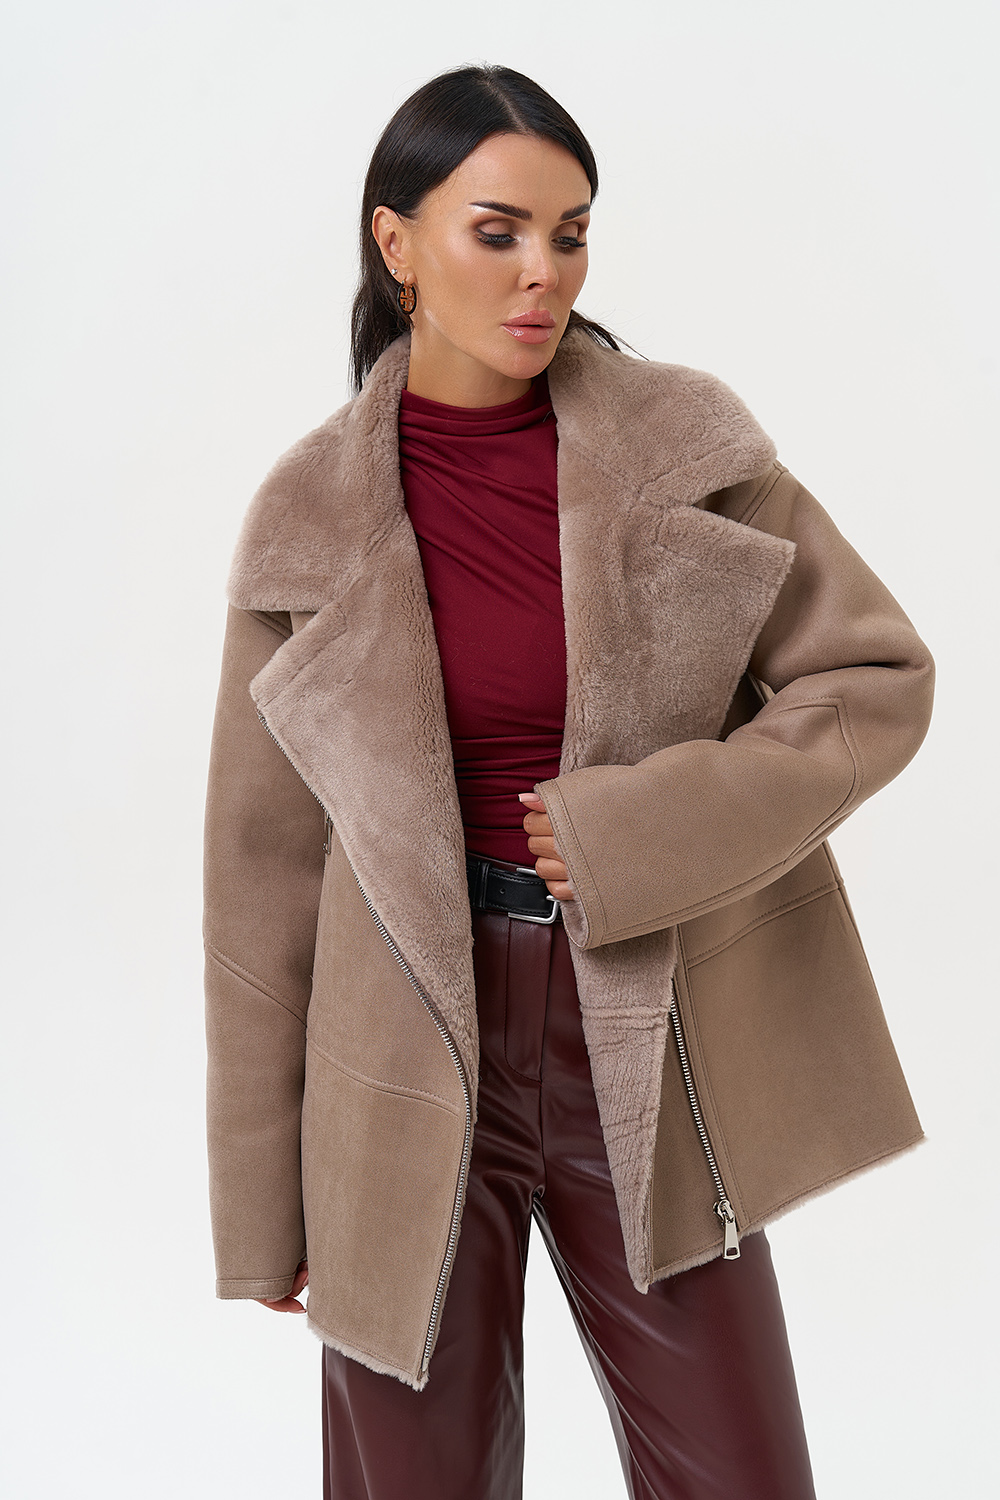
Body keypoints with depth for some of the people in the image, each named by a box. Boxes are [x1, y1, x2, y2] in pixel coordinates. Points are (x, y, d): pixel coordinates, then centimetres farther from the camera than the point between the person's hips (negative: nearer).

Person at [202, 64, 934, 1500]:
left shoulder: (688, 444, -3)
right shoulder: (310, 518, -3)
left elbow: (879, 678, -1)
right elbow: (265, 865, 1)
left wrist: (635, 834, -15)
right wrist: (263, 1197, 4)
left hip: (647, 1050, 1)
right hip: (416, 1053, 0)